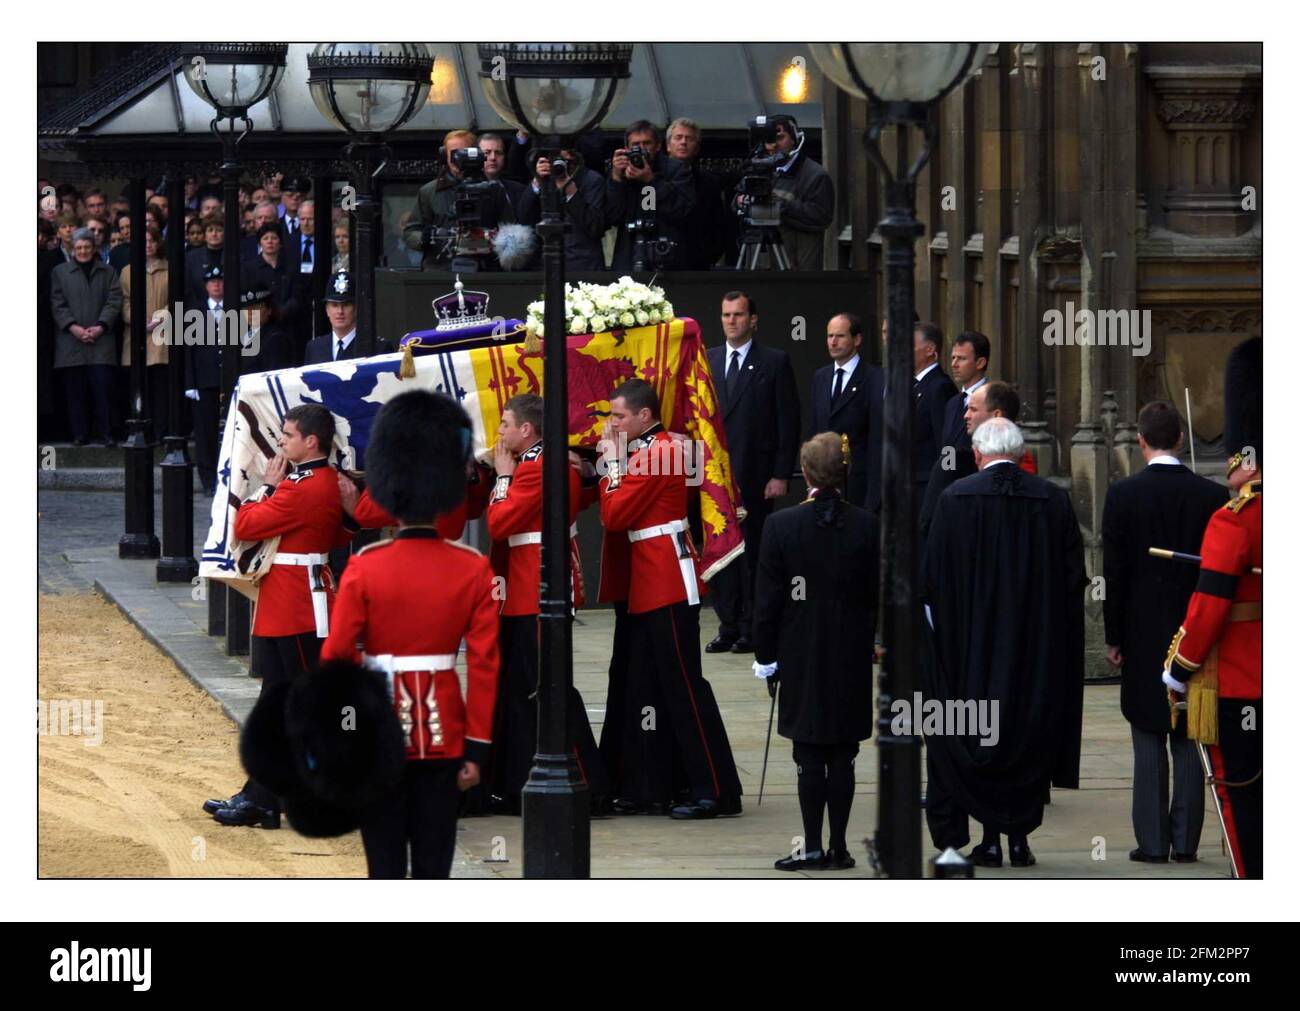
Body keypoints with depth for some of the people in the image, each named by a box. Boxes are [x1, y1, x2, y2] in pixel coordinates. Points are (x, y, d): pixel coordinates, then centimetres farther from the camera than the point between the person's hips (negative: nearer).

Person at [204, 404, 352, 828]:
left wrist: (266, 486, -3)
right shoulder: (330, 483, 9)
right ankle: (259, 799, 19)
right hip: (289, 612, 10)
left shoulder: (301, 490, -20)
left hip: (296, 616, -10)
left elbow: (245, 526, -17)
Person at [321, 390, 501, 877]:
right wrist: (477, 749, 2)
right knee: (434, 868, 6)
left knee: (386, 866, 3)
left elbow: (336, 659, -7)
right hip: (443, 737, 2)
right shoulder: (474, 570, -4)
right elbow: (485, 666, -4)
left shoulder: (365, 568, -9)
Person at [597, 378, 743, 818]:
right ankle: (650, 788, 15)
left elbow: (614, 516, -15)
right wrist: (615, 459, 6)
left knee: (684, 686, -8)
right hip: (650, 588, 10)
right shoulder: (650, 451, 16)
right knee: (646, 690, 11)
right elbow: (619, 517, 14)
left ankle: (717, 791, -6)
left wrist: (611, 463, -5)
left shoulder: (658, 453, -15)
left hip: (669, 587, -10)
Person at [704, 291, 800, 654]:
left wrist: (781, 475, -8)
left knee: (753, 549, -1)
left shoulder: (774, 362, 1)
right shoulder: (707, 361, 12)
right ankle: (728, 627, 9)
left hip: (755, 474, -4)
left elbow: (788, 421, -2)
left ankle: (751, 628, 3)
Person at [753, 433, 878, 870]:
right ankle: (839, 846, 8)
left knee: (809, 757, 1)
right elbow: (880, 595, 3)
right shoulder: (867, 527, -4)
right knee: (842, 757, 6)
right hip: (852, 661, 2)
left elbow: (767, 600, -4)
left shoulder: (782, 526, -8)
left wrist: (767, 658, 3)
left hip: (801, 660, -2)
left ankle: (813, 847, 0)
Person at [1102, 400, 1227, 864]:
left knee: (1149, 743, 3)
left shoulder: (1123, 495, -7)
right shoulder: (1212, 496, -3)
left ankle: (1153, 841, 1)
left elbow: (1114, 571, -5)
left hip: (1143, 635, -1)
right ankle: (1185, 840, 6)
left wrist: (1114, 637, 3)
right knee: (1189, 740, 7)